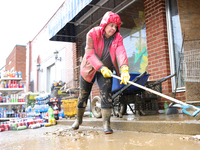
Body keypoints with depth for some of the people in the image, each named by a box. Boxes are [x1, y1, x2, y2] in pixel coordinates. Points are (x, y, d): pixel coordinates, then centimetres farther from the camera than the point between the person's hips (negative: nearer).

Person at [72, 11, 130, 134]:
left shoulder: (118, 38, -11)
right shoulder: (93, 34, -17)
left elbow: (121, 53, -29)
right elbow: (90, 54, -25)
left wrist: (124, 69, -47)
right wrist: (101, 67, -36)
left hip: (106, 70, 1)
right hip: (89, 69, -1)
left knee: (106, 94, -15)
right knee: (83, 94, 9)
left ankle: (106, 123, -9)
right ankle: (78, 119, 31)